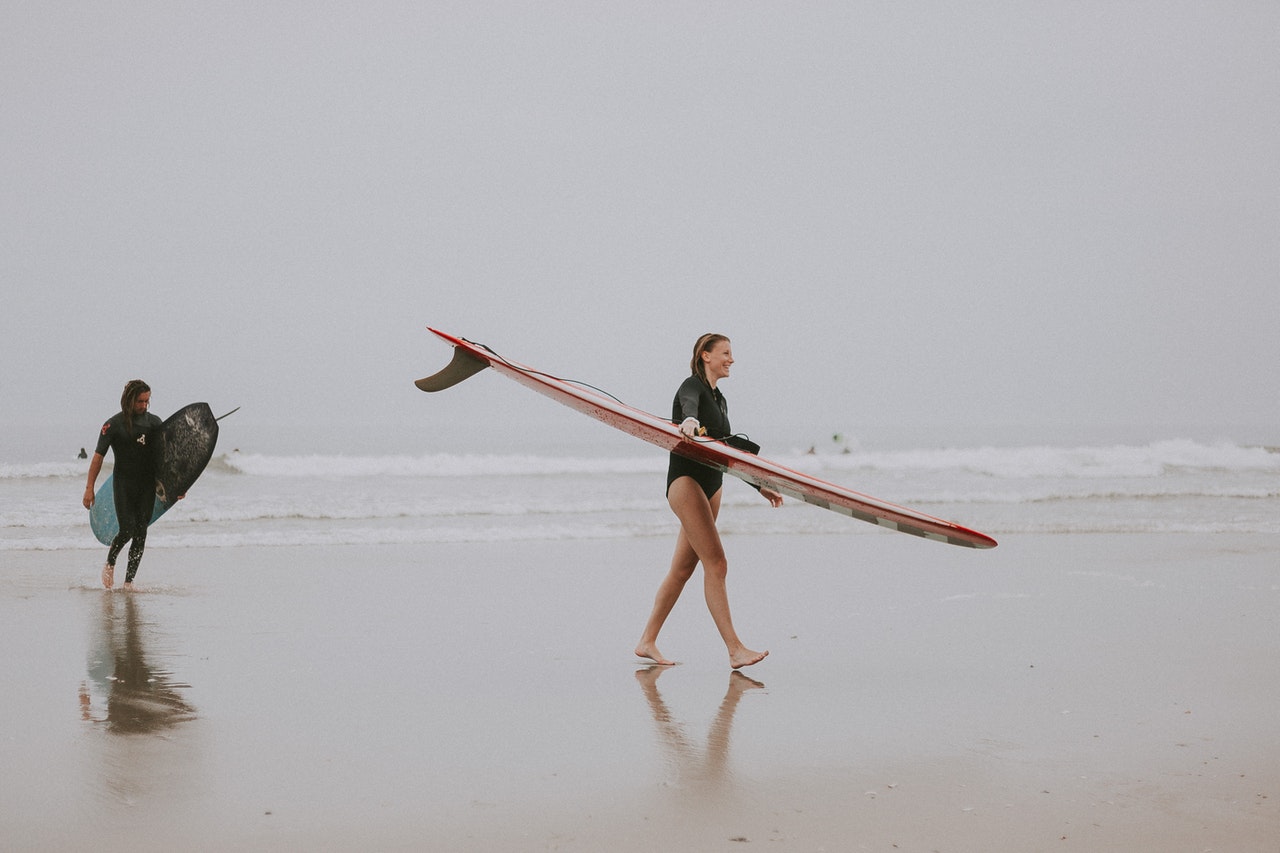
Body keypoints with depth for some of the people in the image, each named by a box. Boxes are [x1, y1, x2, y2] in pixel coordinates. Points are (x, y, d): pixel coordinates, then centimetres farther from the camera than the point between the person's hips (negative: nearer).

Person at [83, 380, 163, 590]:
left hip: (148, 485, 3)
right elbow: (98, 457, -2)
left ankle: (129, 581, 6)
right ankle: (110, 564, 18)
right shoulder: (113, 425, -3)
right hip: (123, 484, -3)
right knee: (127, 530, -11)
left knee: (141, 533, -1)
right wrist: (89, 488, -6)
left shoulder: (154, 422, 7)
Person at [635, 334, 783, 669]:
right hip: (686, 480, -9)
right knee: (716, 563, -16)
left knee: (683, 568, 8)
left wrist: (760, 486, 24)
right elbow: (689, 404, -31)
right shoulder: (692, 386, -5)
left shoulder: (719, 400, 21)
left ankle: (647, 642, 15)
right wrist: (690, 421, -54)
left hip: (711, 486, 9)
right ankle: (735, 650, -20)